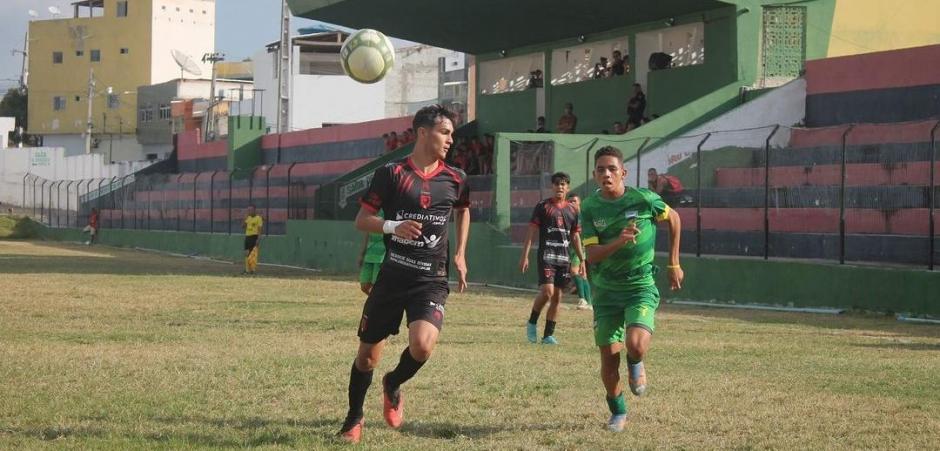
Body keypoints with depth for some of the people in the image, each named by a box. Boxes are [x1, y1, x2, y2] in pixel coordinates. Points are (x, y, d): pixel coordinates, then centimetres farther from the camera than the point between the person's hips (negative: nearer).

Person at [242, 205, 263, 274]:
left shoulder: (258, 218, -5)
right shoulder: (248, 218, 16)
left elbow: (259, 229, -9)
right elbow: (243, 227, 13)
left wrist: (258, 239, -17)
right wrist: (244, 219, 0)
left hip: (254, 237, -7)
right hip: (247, 237, 7)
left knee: (253, 253, -13)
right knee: (247, 254, 6)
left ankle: (253, 269, -12)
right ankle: (247, 269, 11)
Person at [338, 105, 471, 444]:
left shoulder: (455, 180, 4)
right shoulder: (391, 173, -5)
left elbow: (463, 211, 26)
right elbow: (362, 220, -2)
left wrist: (460, 255, 18)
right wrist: (393, 227, -20)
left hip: (431, 280, 1)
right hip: (391, 276, -1)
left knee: (422, 345, -24)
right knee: (367, 354, 6)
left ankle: (393, 385, 9)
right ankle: (354, 419, 29)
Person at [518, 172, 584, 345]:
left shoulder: (572, 210, 12)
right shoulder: (543, 206, 0)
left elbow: (575, 237, 18)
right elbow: (531, 232, -2)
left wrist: (582, 260, 13)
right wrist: (525, 255, -9)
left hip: (564, 258, 5)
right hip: (546, 255, -5)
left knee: (557, 297, 4)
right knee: (547, 291, -19)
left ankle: (548, 335, 11)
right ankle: (532, 323, 3)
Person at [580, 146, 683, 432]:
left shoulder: (643, 199, -10)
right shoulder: (590, 208, -6)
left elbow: (674, 219, 9)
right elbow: (592, 255, -13)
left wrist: (674, 264, 11)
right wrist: (619, 241, -32)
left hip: (641, 287, -2)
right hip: (606, 290, 2)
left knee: (635, 345, -25)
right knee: (609, 357, 0)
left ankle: (636, 365, 14)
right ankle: (617, 412, 25)